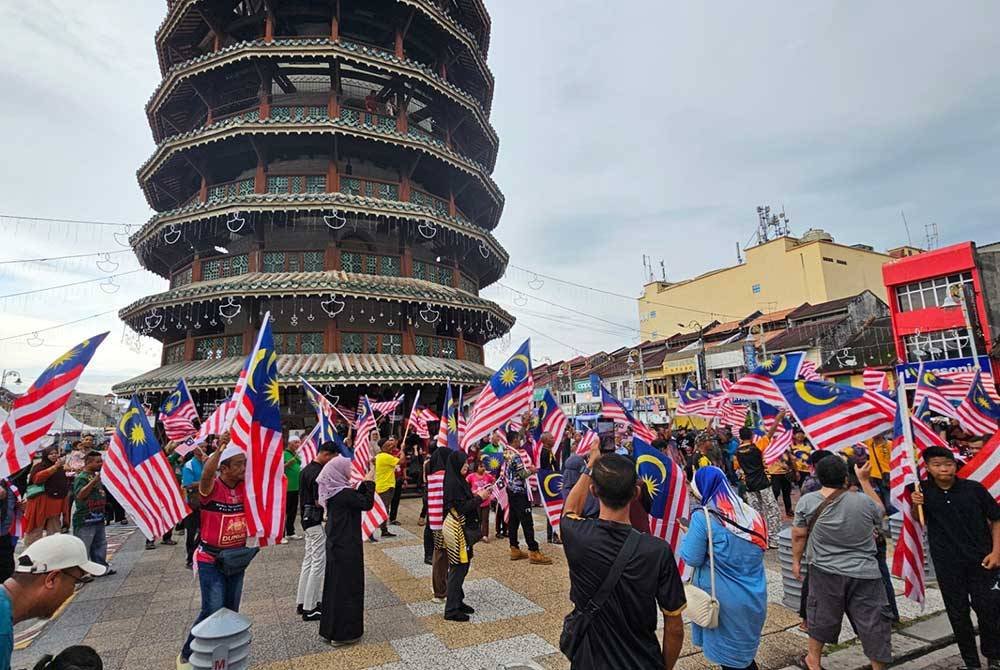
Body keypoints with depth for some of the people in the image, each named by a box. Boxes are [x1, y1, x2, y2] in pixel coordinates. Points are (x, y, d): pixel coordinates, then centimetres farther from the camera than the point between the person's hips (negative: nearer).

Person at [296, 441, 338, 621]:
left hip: (307, 519, 10)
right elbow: (320, 502, -23)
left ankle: (302, 602, 27)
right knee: (319, 563, -1)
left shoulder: (307, 468, 9)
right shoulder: (318, 473, -22)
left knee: (309, 560, 18)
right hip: (316, 521, -10)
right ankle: (309, 608, 7)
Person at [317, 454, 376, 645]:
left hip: (336, 544, 9)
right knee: (347, 586, 4)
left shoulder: (334, 491, 3)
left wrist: (365, 483, 2)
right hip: (347, 547, -9)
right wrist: (369, 482, -14)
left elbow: (356, 498, 11)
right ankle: (343, 633, 16)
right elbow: (367, 503, -22)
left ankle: (330, 628, 31)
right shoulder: (342, 493, -24)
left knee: (335, 584, 19)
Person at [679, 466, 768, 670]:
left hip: (723, 599, -5)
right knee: (744, 649, 24)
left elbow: (692, 559, -15)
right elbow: (759, 550, 13)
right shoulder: (752, 514, 0)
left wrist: (689, 534, 2)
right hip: (753, 597, 5)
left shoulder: (703, 517, -19)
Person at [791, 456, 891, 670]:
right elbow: (880, 511, 14)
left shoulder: (807, 501, -11)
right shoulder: (863, 500, -11)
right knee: (873, 621, 12)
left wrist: (796, 561, 11)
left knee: (822, 616, 17)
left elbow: (798, 535, -4)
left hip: (825, 572, 1)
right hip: (865, 573, -1)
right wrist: (865, 480, 17)